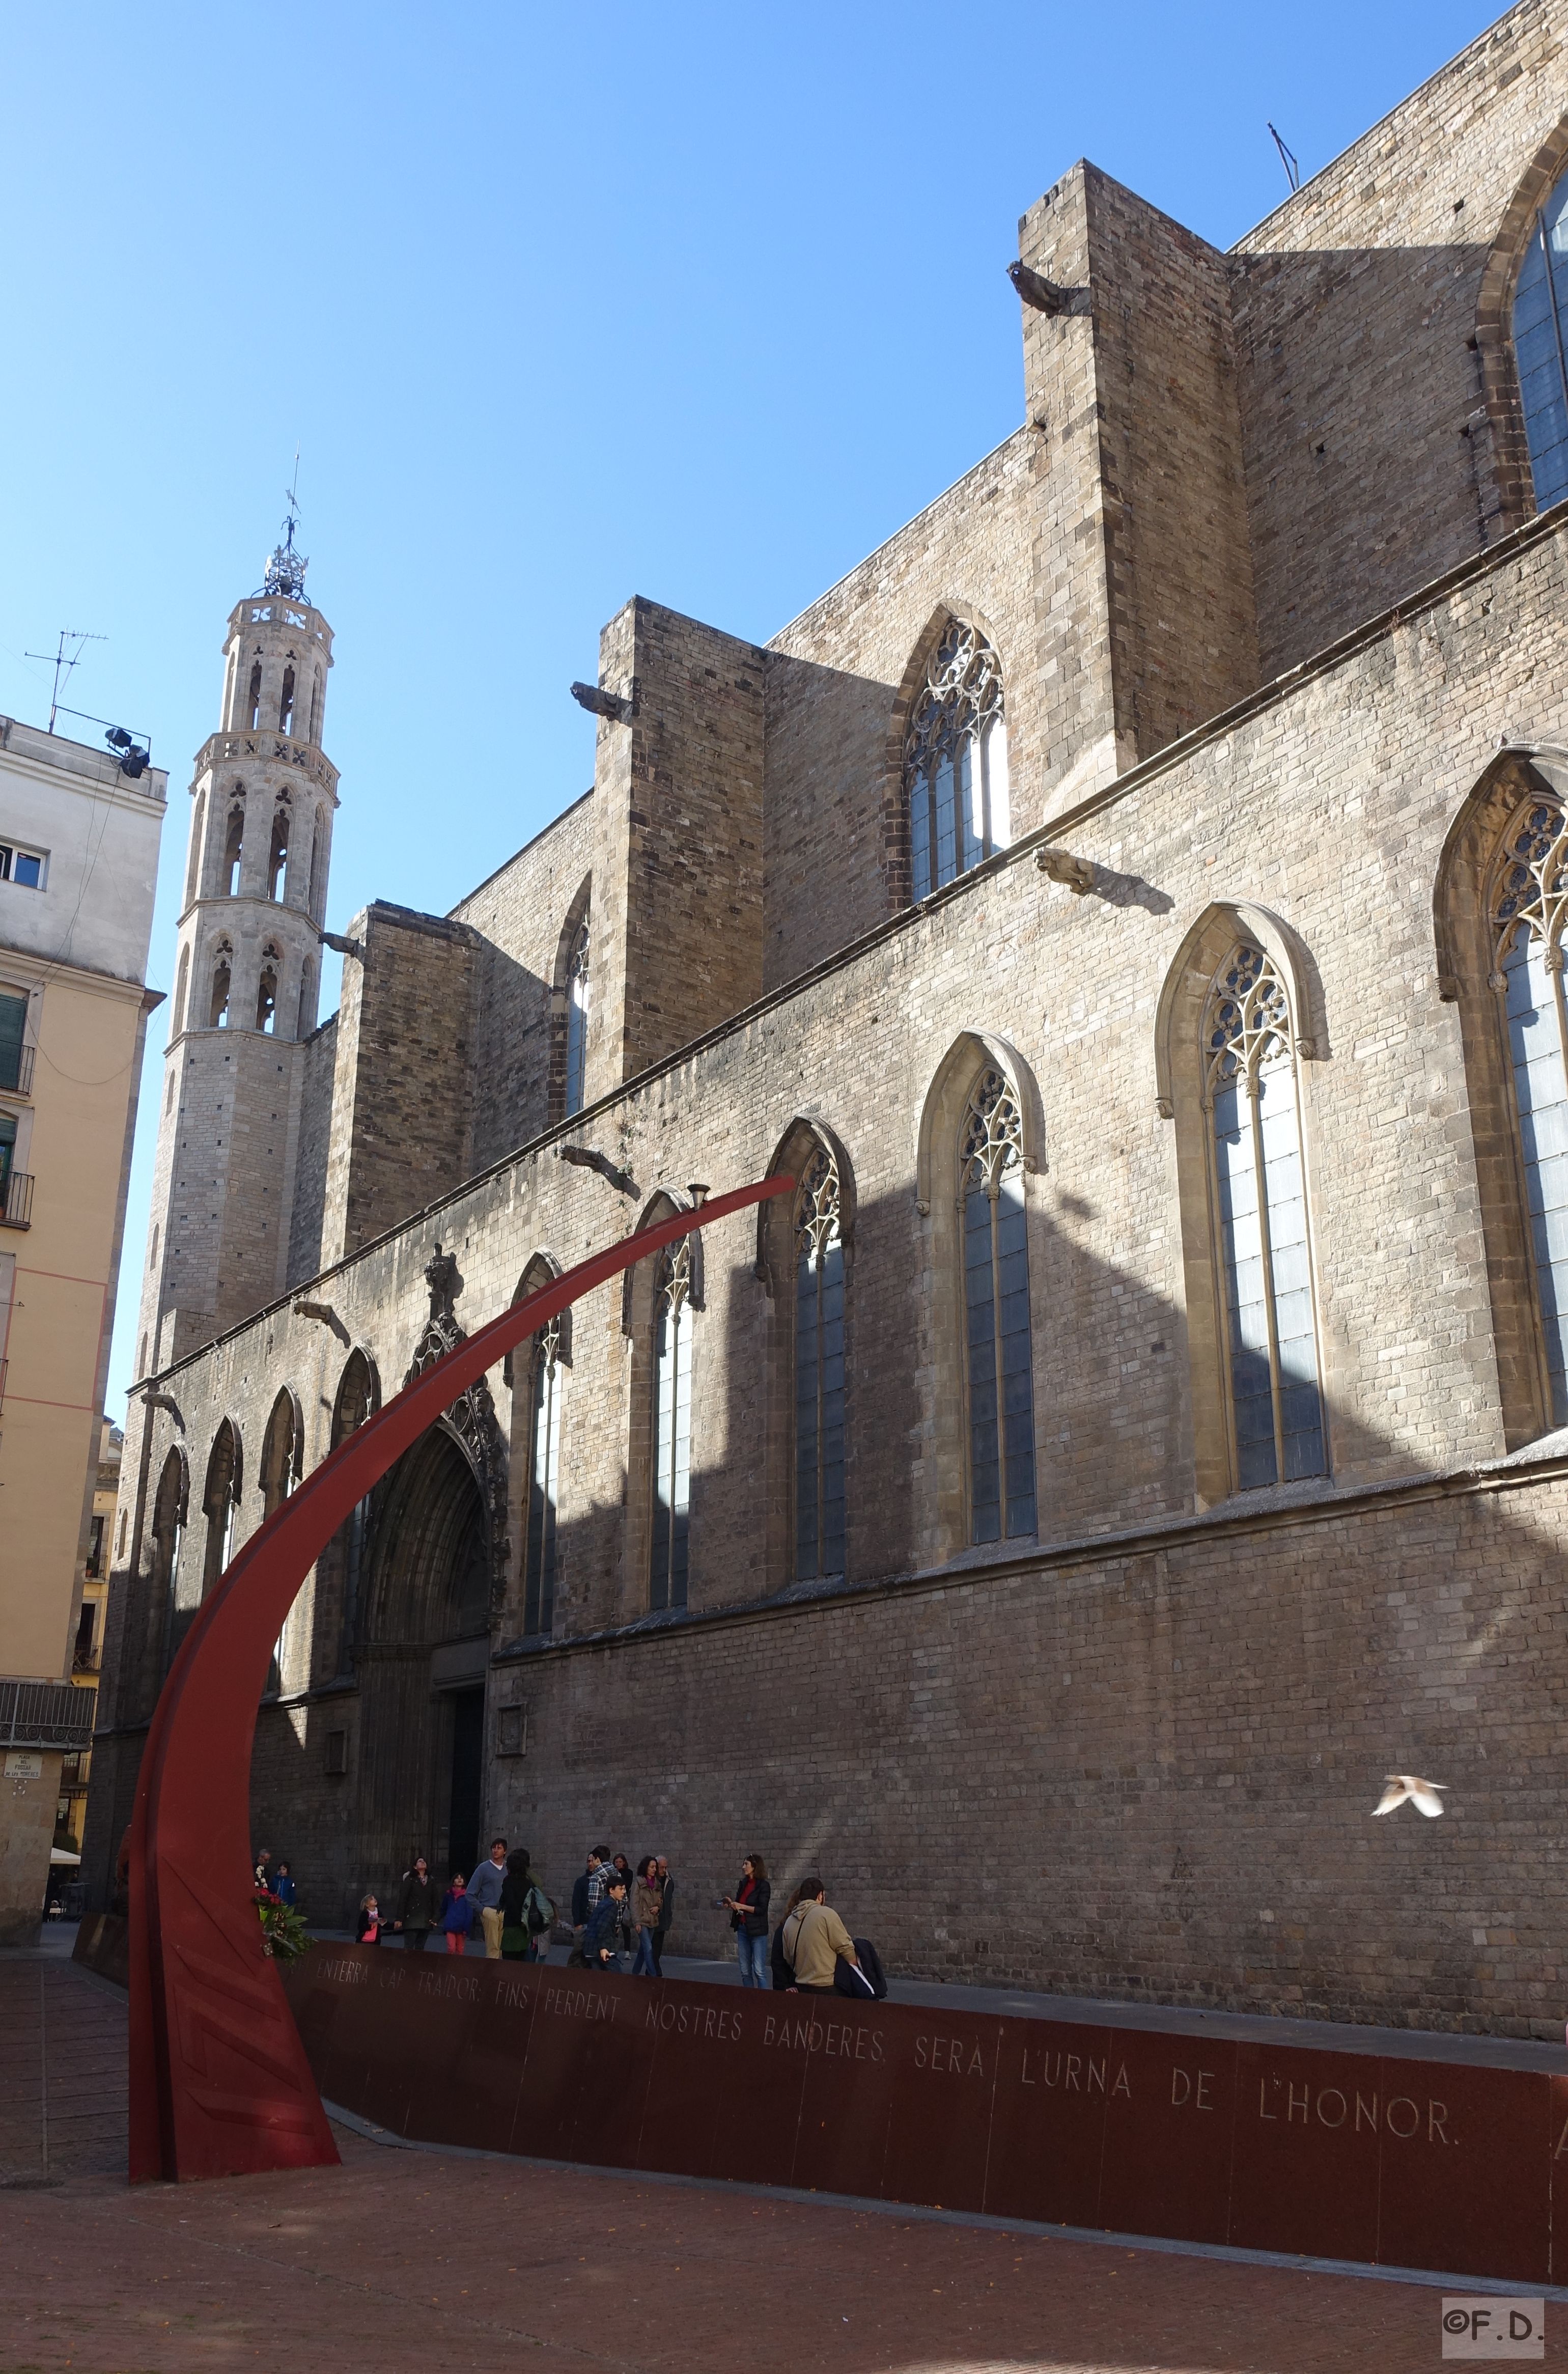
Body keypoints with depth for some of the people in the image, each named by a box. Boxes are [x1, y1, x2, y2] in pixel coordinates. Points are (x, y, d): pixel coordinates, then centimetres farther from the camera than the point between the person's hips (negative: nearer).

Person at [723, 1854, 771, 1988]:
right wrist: (732, 1903, 1)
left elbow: (762, 1909, -15)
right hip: (742, 1929, 7)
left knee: (759, 1970, -8)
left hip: (757, 1931, -7)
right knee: (745, 1971, 8)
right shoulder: (743, 1884, 12)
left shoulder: (763, 1885, -8)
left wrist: (742, 1906, -17)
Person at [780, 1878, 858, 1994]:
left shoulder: (789, 1922, 8)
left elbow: (788, 1958, 14)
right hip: (827, 1988, -6)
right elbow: (845, 1946, -7)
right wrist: (857, 1967, 10)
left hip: (801, 1988, 6)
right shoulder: (826, 1914, -9)